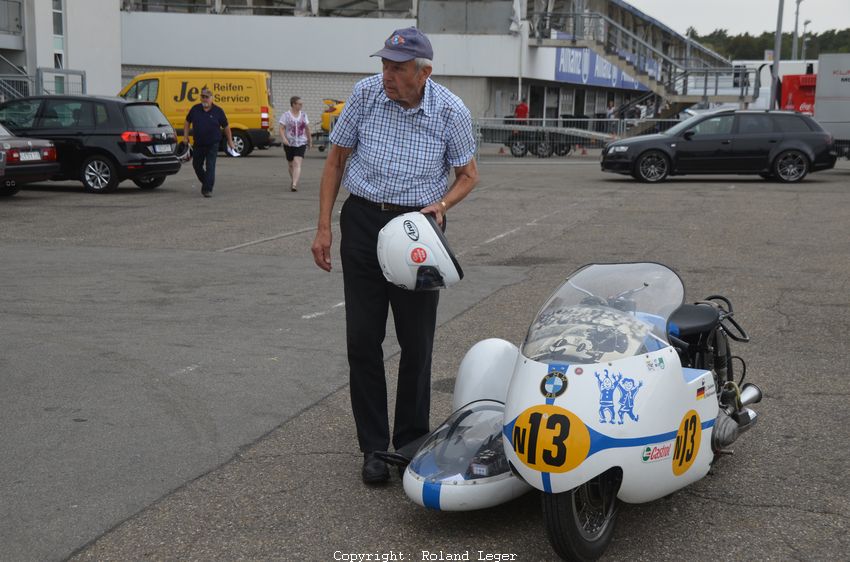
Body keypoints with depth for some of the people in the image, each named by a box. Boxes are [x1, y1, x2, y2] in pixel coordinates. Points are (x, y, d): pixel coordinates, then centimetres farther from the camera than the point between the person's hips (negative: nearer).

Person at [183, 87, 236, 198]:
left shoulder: (218, 111, -4)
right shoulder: (195, 109, 2)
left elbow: (226, 127, 3)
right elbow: (187, 122, 14)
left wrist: (230, 141, 4)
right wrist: (185, 136, 7)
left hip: (212, 144, -4)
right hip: (198, 144, 4)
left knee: (210, 167, -9)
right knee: (197, 165, 14)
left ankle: (208, 189, -8)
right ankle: (205, 182, 37)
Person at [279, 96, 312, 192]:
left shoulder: (303, 115, 7)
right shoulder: (286, 115, -2)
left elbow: (307, 129, 16)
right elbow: (282, 129, -6)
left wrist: (310, 140, 22)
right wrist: (284, 139, -22)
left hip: (301, 143, 0)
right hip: (289, 144, 0)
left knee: (297, 164, -17)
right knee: (291, 165, 13)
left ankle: (294, 185, -25)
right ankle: (294, 181, 35)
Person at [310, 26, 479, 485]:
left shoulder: (451, 112, -8)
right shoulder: (365, 94, -5)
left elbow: (468, 175, 6)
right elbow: (336, 159, 4)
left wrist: (442, 204, -16)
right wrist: (324, 227, 0)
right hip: (363, 222, 1)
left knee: (417, 343, 5)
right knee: (362, 339, 1)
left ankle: (411, 443, 21)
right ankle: (374, 447, 13)